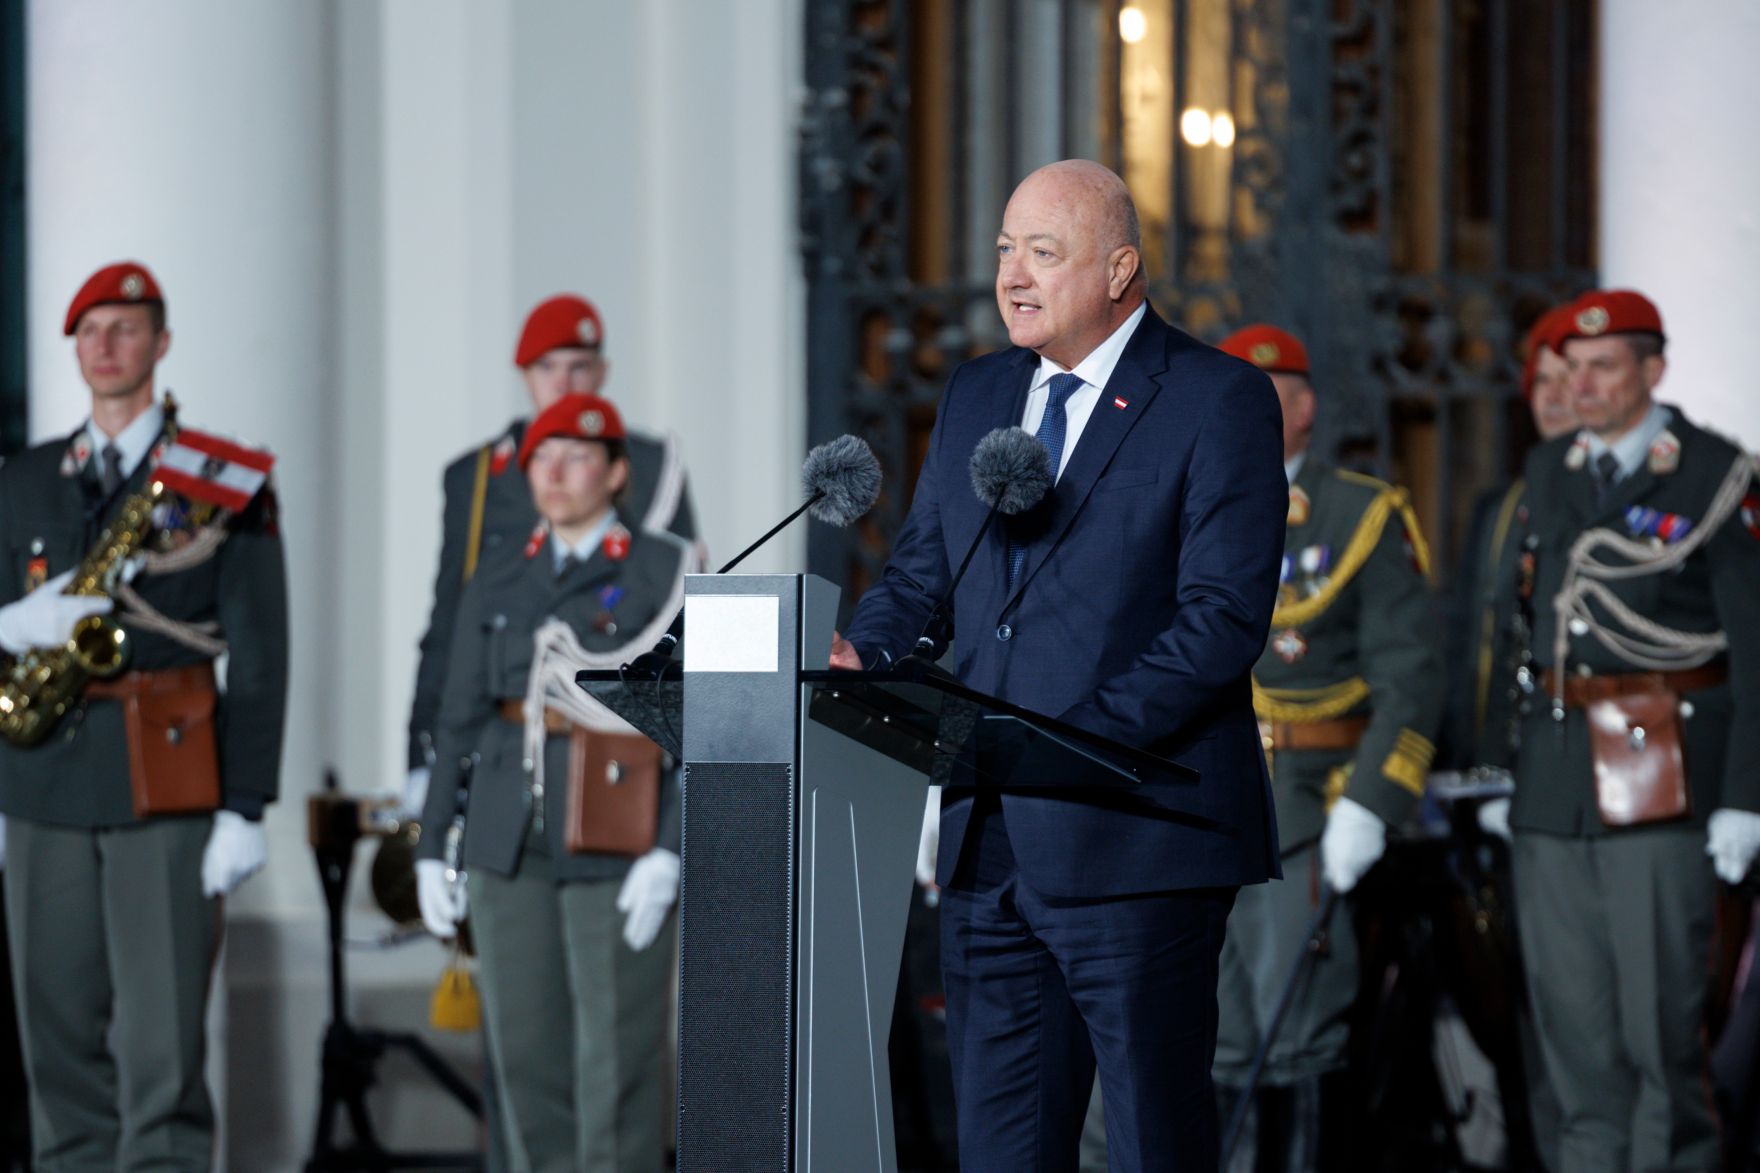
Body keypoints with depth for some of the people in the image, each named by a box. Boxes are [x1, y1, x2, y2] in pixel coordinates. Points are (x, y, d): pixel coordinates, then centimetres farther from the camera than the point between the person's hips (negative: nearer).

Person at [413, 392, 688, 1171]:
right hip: (509, 845, 4)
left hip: (617, 845, -4)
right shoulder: (496, 584, 13)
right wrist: (432, 847, 7)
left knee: (617, 1059, -3)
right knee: (525, 1052, 6)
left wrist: (668, 852, -16)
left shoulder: (665, 574, 0)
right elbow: (460, 721, 13)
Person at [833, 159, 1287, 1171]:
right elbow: (922, 576, 21)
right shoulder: (977, 396, 17)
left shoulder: (1219, 400, -5)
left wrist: (1079, 738, -22)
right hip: (989, 842, 6)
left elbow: (1224, 616, -13)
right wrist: (860, 655, -2)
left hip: (1133, 834, -6)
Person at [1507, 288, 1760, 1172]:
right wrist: (1500, 768, 12)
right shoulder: (1547, 471, 14)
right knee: (1567, 1000, 7)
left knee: (1660, 1000, -4)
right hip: (1555, 764, 5)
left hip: (1664, 767, -5)